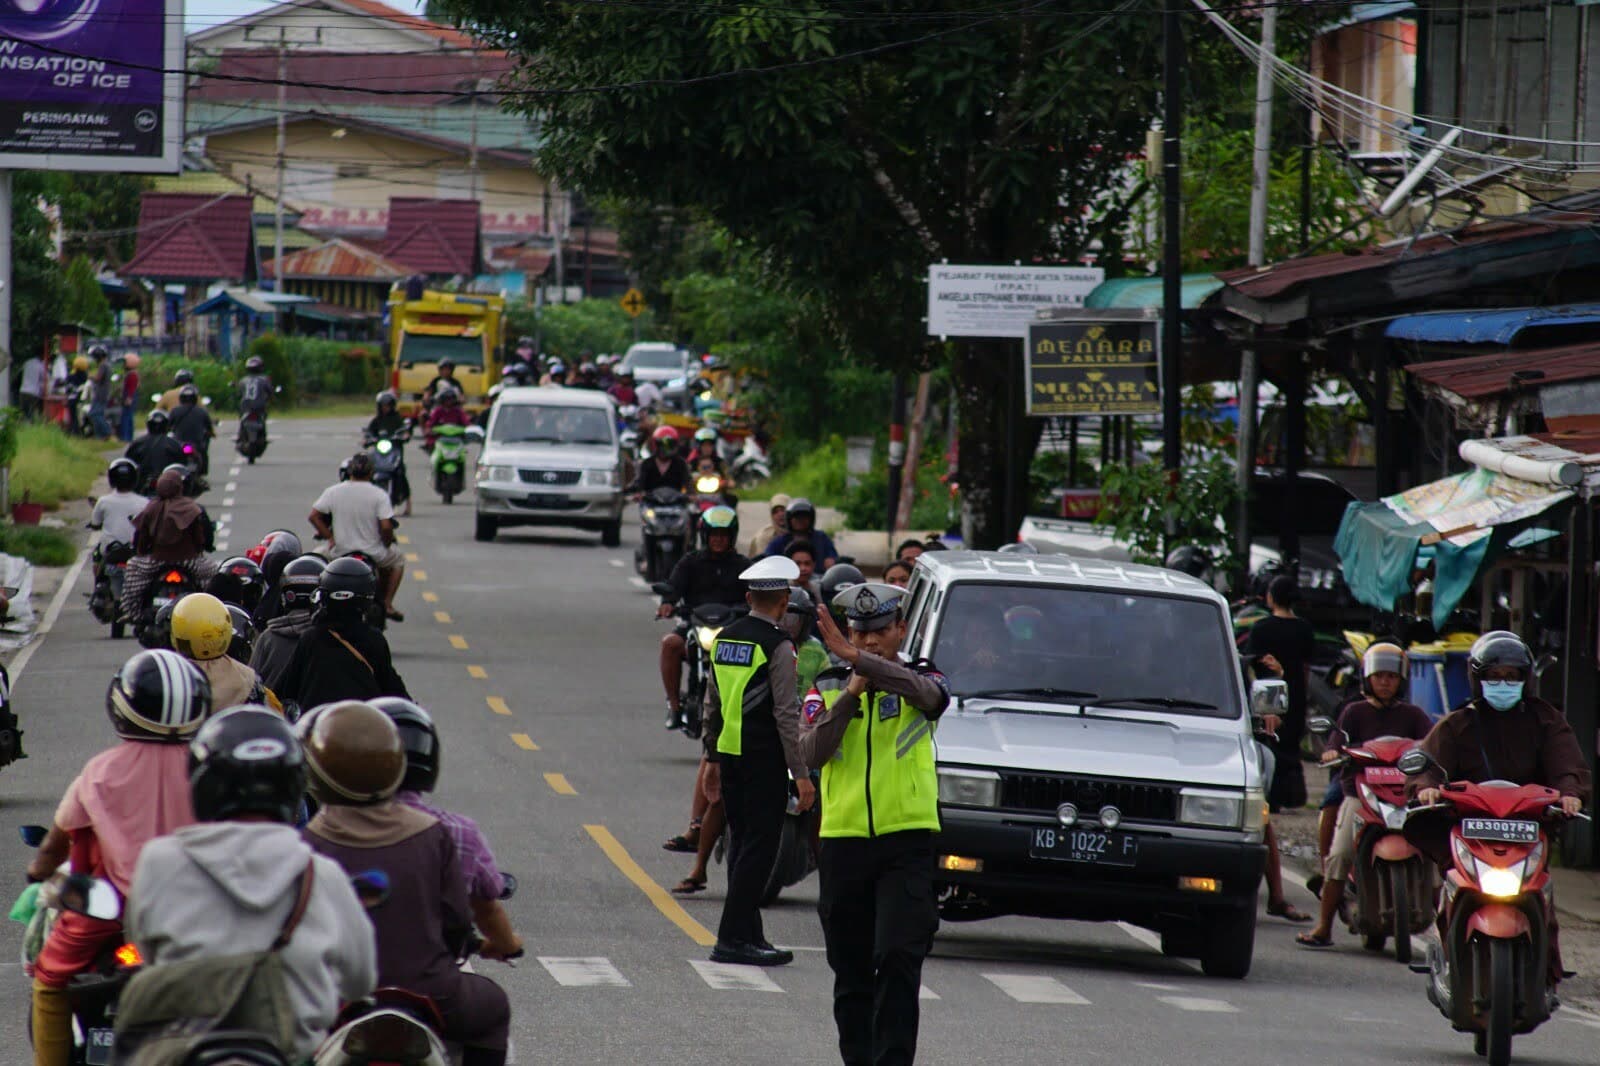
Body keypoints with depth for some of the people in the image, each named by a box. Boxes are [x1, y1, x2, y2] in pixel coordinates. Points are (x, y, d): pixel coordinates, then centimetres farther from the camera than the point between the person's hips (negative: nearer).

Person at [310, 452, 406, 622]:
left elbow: (314, 515, -7)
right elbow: (386, 526, -19)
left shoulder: (332, 491, -6)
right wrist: (387, 543, 1)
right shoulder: (379, 495, -13)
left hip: (340, 551, 1)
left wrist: (329, 538, 2)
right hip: (373, 553, -1)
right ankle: (387, 604, 21)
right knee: (397, 560, 29)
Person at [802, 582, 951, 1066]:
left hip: (907, 841, -3)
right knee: (851, 969, 9)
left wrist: (860, 660, -37)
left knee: (899, 959, -14)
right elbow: (811, 753, -6)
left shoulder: (918, 680, 2)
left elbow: (928, 693, -24)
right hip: (843, 840, 3)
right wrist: (850, 694, -14)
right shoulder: (828, 688, 9)